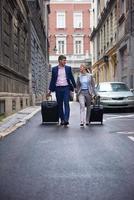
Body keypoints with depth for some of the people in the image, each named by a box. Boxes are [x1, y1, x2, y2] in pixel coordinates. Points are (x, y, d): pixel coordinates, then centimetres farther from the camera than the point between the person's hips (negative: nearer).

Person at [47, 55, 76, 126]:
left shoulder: (68, 68, 7)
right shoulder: (54, 69, 7)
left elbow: (71, 78, 10)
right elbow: (52, 80, 10)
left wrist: (75, 87, 4)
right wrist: (50, 90, 8)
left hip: (66, 88, -1)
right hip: (58, 88, 1)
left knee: (66, 103, -11)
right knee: (60, 105, 5)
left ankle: (66, 119, -15)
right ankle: (62, 120, 13)